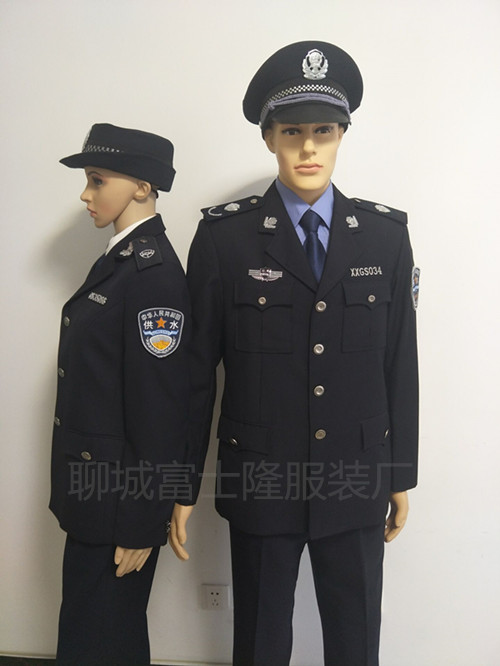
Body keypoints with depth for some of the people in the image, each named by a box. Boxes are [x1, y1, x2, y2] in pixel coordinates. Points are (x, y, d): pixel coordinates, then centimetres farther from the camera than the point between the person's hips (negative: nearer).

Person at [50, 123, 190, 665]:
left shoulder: (154, 273, -19)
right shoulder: (118, 259, 10)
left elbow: (161, 407, -21)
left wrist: (142, 524, -16)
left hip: (120, 497, -9)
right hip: (94, 486, 9)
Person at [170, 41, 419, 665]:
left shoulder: (386, 234, 0)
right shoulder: (224, 236, -7)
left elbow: (400, 363, 3)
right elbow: (196, 369, -4)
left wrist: (401, 476, 7)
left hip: (358, 484, 2)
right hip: (259, 482, -1)